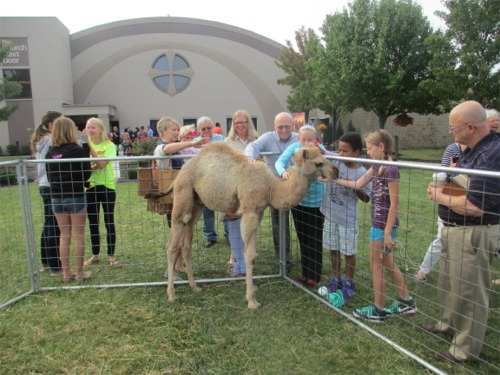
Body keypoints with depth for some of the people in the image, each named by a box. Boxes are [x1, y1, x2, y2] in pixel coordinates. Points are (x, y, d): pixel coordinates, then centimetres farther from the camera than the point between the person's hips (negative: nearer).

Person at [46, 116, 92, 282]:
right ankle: (79, 272, 12)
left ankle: (66, 272, 19)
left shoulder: (50, 152, 1)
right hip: (76, 197, -4)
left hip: (56, 198, 5)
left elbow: (49, 176, 7)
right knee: (78, 235, 5)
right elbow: (86, 174, -9)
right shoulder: (77, 150, -13)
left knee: (64, 235, 14)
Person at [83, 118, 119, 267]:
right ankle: (95, 255, 24)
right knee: (93, 223, 10)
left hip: (107, 186, -4)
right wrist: (90, 166, -19)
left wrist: (90, 146, -22)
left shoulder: (109, 145, -6)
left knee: (109, 222, 3)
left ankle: (111, 256, 13)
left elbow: (102, 163, -21)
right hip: (90, 186, 4)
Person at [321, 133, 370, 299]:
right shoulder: (334, 160, -5)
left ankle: (348, 282, 28)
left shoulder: (362, 173, -13)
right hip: (330, 215, 4)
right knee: (333, 249, 16)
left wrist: (355, 188, -25)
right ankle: (335, 279, 34)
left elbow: (366, 198, -8)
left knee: (348, 252, 9)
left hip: (348, 219, -4)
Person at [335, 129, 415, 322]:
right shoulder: (376, 167, 8)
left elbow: (394, 204, -20)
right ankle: (406, 302, 33)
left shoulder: (390, 170, -19)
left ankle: (378, 310, 19)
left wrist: (387, 232, -19)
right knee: (389, 264, 19)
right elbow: (358, 184, 14)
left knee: (376, 265, 4)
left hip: (384, 225, -9)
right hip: (378, 223, 9)